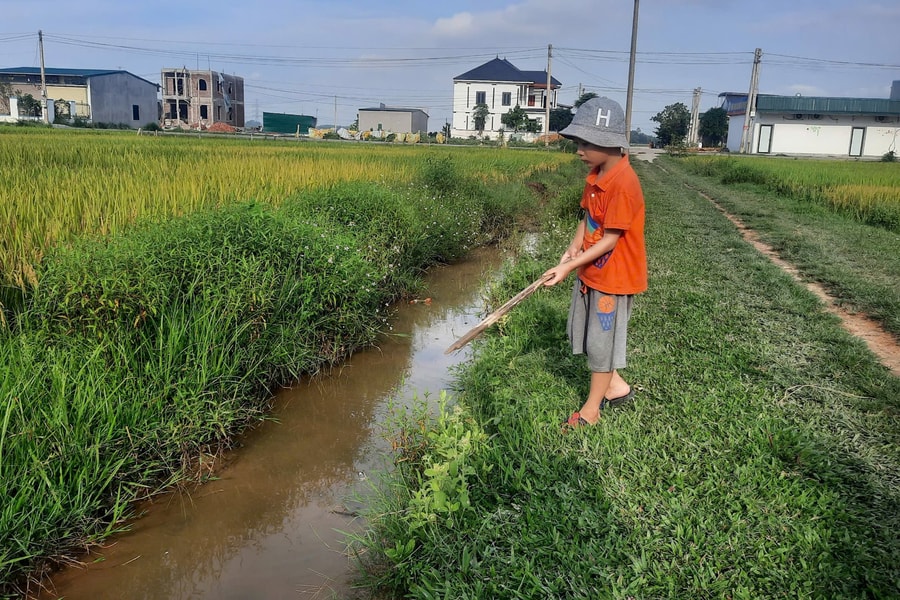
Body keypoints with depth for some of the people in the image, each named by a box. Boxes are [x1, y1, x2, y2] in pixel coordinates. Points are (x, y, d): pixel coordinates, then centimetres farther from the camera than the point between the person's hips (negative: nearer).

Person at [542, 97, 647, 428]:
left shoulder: (623, 184, -25)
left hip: (614, 276, -9)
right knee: (585, 334, 19)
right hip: (590, 271, 9)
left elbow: (610, 240, -24)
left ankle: (591, 408, 22)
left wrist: (569, 267, -24)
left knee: (601, 341, 5)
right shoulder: (596, 175, 2)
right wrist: (573, 248, -9)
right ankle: (616, 386, 37)